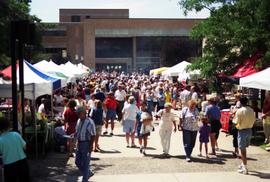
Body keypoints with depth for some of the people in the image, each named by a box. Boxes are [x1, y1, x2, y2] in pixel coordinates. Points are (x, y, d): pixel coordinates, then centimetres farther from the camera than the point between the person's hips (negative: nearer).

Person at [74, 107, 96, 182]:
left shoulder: (90, 122, -17)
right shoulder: (79, 121, 7)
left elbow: (93, 135, -17)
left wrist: (91, 146, -20)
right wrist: (74, 135, -1)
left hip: (86, 144, -8)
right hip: (79, 144, 8)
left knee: (85, 163, 3)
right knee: (77, 162, 14)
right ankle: (89, 173, 34)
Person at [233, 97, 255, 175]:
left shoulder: (239, 111, -16)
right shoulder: (251, 110, 0)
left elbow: (236, 122, -16)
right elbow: (253, 120, 5)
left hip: (242, 131, -6)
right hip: (249, 130, 6)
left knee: (242, 149, 1)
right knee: (244, 148, 22)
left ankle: (245, 169, 2)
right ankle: (243, 164, 33)